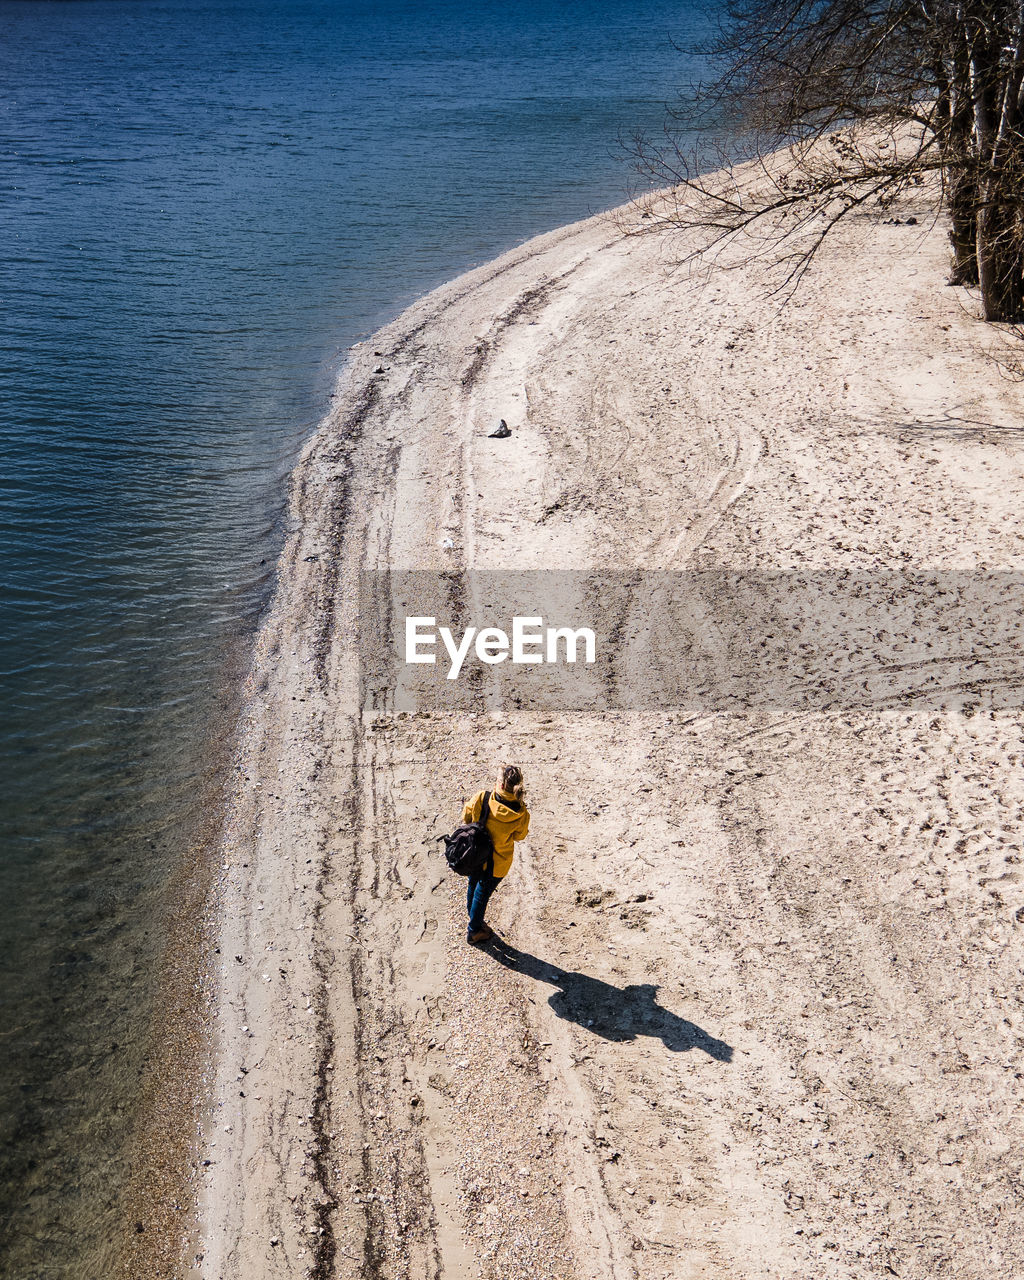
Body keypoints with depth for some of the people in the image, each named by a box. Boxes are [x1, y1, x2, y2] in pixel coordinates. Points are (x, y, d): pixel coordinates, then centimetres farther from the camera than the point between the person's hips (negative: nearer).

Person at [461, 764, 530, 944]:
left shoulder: (481, 799, -28)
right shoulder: (521, 815, -27)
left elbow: (466, 816, -8)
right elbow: (519, 835, -8)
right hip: (497, 863, -2)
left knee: (473, 886, 29)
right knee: (482, 893, 21)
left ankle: (474, 920, 54)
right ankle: (474, 931, 42)